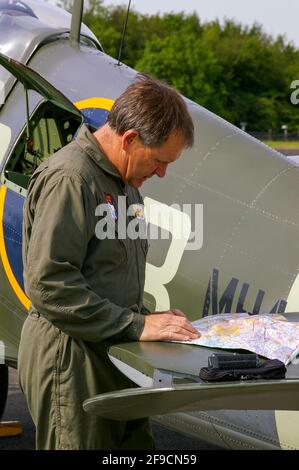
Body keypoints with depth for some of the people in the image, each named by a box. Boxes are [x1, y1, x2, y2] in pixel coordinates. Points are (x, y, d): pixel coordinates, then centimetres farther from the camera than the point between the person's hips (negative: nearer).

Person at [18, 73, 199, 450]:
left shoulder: (123, 181, 14)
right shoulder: (69, 178, -18)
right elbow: (48, 283, -24)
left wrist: (151, 318, 5)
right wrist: (136, 325, -20)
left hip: (114, 354, 9)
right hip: (70, 359, -9)